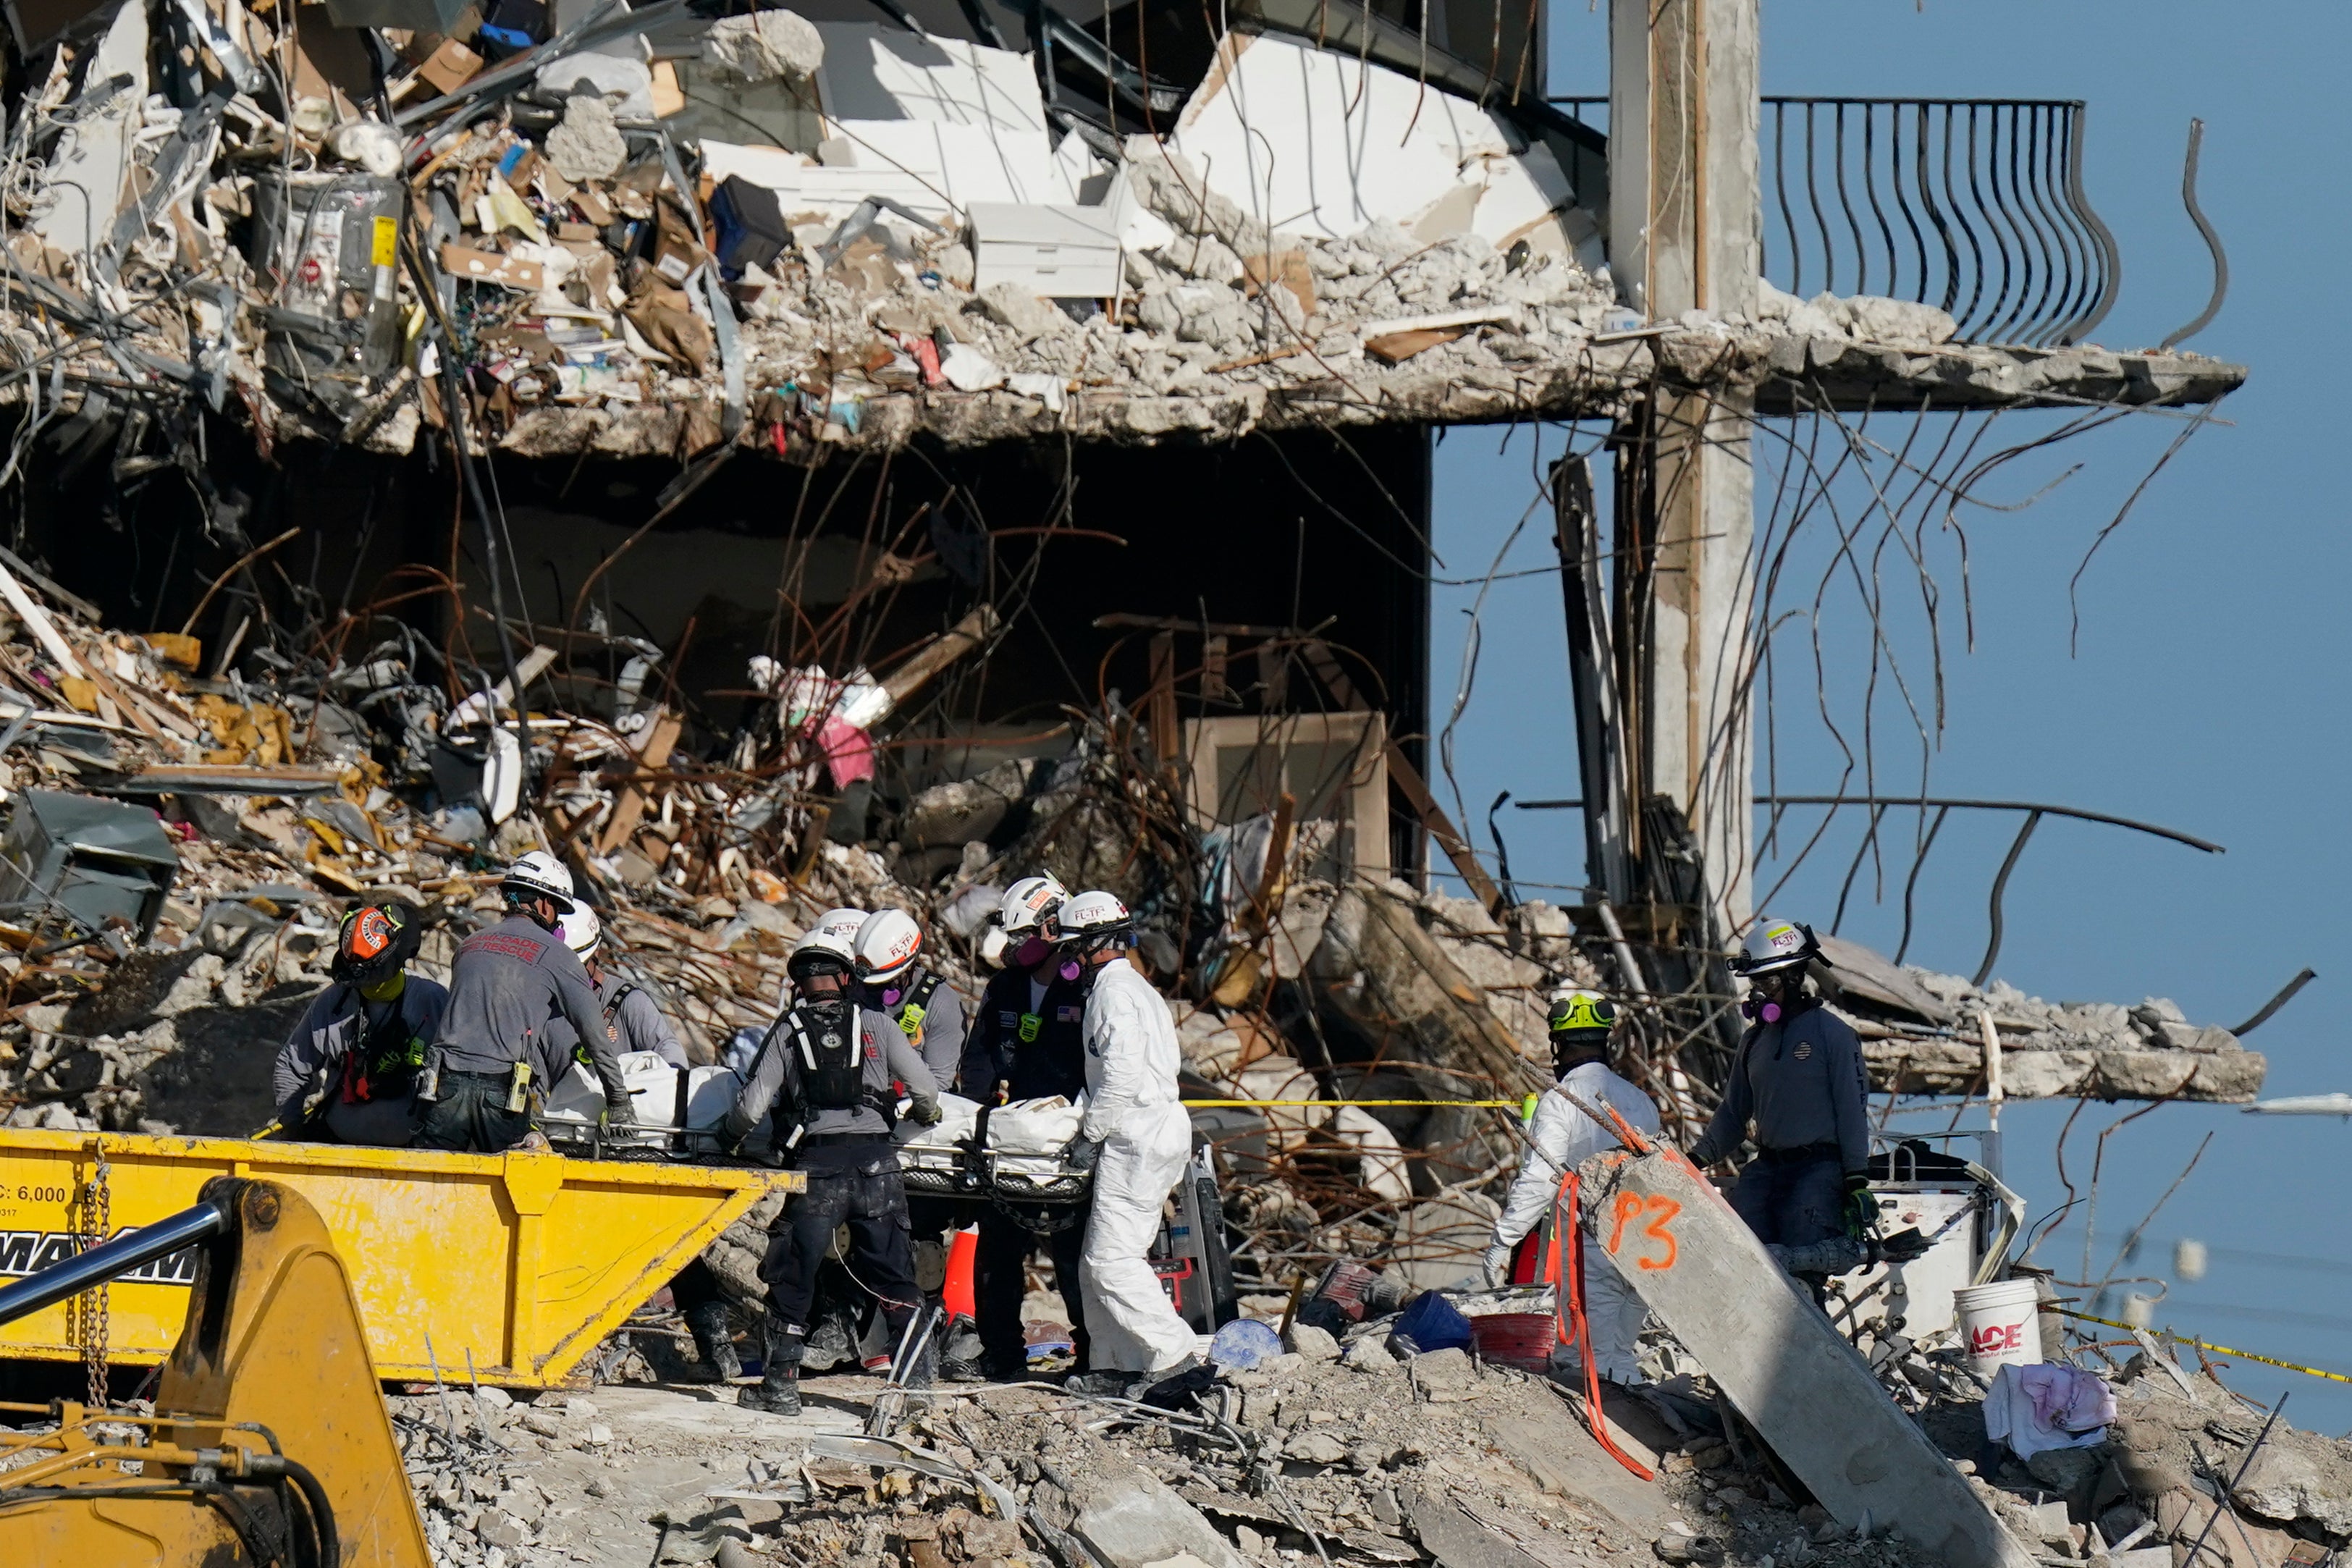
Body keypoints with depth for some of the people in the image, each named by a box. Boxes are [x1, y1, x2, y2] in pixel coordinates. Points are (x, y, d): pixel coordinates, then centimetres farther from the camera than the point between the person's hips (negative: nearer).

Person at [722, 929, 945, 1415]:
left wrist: (727, 1135, 20)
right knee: (893, 1276, 8)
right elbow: (925, 1089, 4)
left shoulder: (787, 1032, 5)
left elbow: (752, 1106, -1)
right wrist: (926, 1115, 27)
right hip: (875, 1157, 1)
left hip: (816, 1161, -1)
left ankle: (781, 1384, 9)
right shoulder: (874, 1026, 7)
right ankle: (918, 1378, 5)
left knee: (791, 1278, 9)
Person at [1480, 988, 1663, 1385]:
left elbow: (1538, 1181, -14)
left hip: (1588, 1248, -6)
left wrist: (1501, 1243, -9)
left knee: (1594, 1364, -5)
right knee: (1622, 1358, 13)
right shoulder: (1641, 1102, 12)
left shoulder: (1560, 1102, -9)